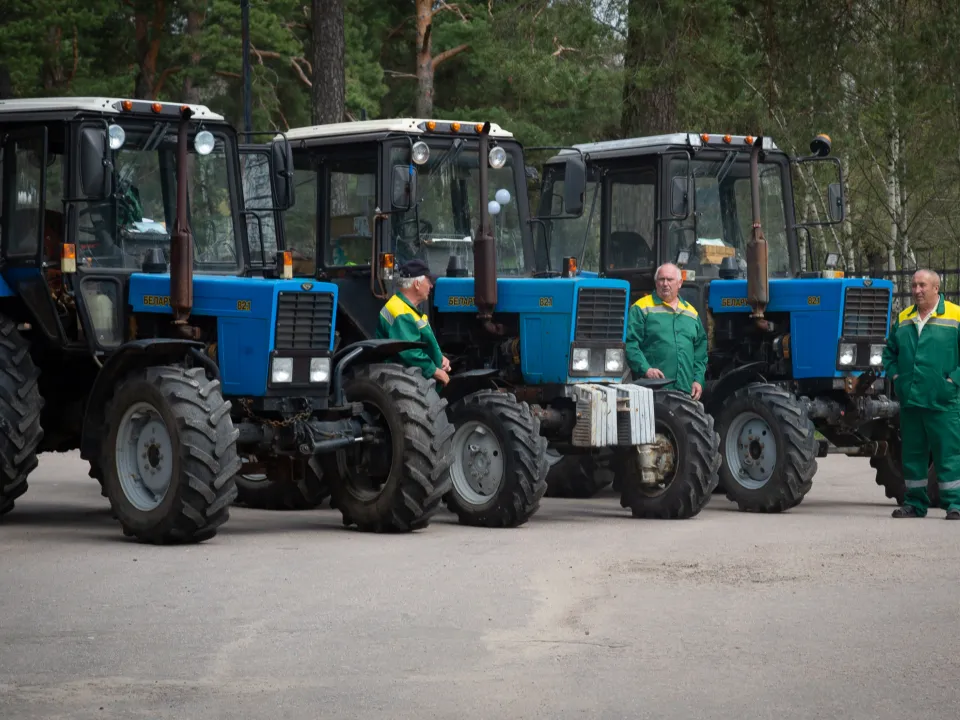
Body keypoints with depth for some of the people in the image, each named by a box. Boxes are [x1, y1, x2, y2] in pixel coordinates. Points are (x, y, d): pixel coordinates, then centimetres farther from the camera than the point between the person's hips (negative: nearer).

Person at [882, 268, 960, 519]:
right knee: (912, 454, 9)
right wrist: (895, 376, 10)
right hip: (910, 399, 5)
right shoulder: (903, 319, 13)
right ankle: (914, 503, 17)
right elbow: (890, 352, 24)